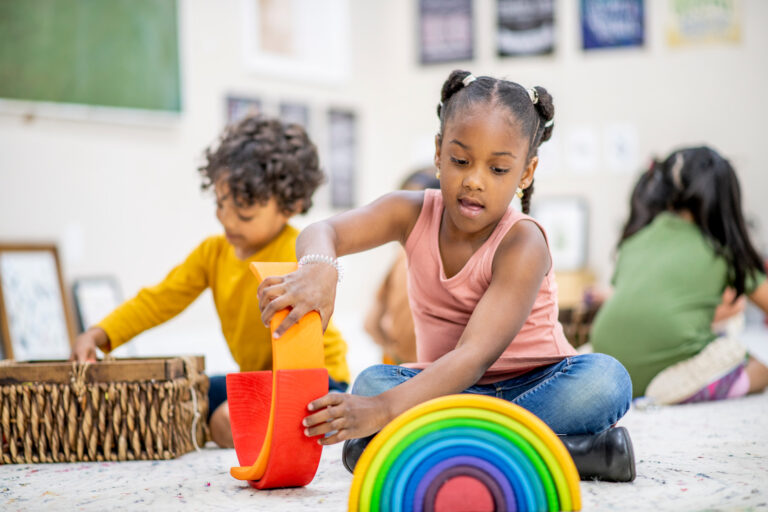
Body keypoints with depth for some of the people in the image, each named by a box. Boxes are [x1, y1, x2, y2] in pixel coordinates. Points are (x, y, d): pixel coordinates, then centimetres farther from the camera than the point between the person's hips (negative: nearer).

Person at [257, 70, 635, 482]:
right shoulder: (413, 213, -5)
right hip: (443, 385, 4)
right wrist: (318, 268, -50)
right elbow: (323, 232, -22)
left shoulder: (522, 244, -21)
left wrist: (386, 410, -48)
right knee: (371, 382, -27)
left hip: (533, 384, -3)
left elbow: (475, 355, -33)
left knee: (605, 379, -33)